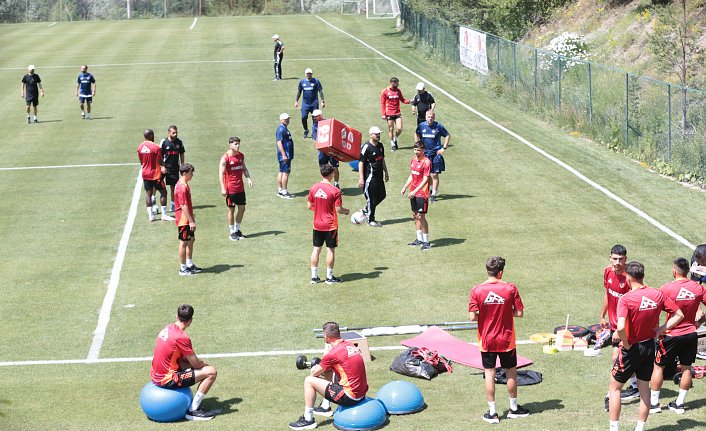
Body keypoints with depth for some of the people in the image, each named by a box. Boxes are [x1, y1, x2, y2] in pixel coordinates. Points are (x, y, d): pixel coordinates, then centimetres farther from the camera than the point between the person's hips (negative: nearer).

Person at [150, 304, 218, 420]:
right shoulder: (181, 337, -19)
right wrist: (204, 364, 10)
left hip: (155, 375, 9)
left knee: (189, 363, 29)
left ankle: (193, 404, 22)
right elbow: (196, 364, -12)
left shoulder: (167, 328, 7)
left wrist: (199, 362, 11)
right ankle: (193, 410, -3)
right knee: (211, 372, -8)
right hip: (166, 380, -9)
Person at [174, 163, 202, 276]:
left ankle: (189, 265, 26)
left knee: (191, 240, 17)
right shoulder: (182, 188, -21)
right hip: (183, 220, -10)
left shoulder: (184, 185, 11)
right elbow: (183, 206, -24)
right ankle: (183, 268, 6)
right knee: (184, 243, -2)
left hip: (187, 219, 10)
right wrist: (191, 221, -23)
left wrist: (191, 218, 23)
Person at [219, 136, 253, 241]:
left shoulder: (241, 156, 6)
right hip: (230, 188, -6)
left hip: (240, 187, 6)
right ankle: (232, 232, 13)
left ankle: (237, 229, 26)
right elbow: (221, 173, -14)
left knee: (242, 208, 10)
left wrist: (248, 178, 2)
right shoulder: (225, 158, -13)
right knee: (231, 210, 2)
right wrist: (223, 188, -19)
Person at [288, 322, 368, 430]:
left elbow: (314, 373, -3)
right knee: (328, 372, 29)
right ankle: (325, 408, 40)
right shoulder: (350, 345, 8)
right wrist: (321, 367, 18)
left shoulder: (333, 353, -17)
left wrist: (315, 368, 18)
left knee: (309, 381, -3)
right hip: (362, 393, 9)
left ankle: (308, 420, 6)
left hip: (349, 398, -9)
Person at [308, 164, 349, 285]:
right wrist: (346, 211, 7)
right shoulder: (335, 190, -15)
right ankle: (329, 277, 10)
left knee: (316, 249, 10)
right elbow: (338, 209, -14)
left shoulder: (313, 188, -1)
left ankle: (314, 276, 14)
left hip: (317, 224, 4)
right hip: (330, 225, -4)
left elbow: (310, 206, 6)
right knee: (330, 250, 5)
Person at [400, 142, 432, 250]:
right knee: (415, 215, 13)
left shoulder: (426, 162, -14)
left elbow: (425, 180, -18)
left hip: (422, 193, -8)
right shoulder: (413, 160, 10)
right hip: (413, 193, 8)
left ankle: (426, 242, -1)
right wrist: (405, 188, 15)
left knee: (421, 216, -9)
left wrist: (415, 191, -23)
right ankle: (419, 239, 23)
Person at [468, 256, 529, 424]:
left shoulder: (477, 290, -12)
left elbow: (473, 317, -14)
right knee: (511, 373, 17)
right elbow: (519, 313, -8)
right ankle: (514, 408, 29)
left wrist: (485, 315, 5)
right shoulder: (510, 288, -12)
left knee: (489, 374, 8)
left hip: (486, 341, 0)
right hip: (506, 340, 0)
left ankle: (492, 413, 12)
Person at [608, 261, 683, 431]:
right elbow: (679, 315, 2)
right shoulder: (658, 294, -4)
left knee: (614, 387, 12)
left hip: (632, 348, -5)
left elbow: (620, 327, -34)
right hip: (650, 346, 5)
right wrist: (660, 330, -1)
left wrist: (626, 345, -17)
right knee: (644, 389, 17)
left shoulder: (626, 299, -22)